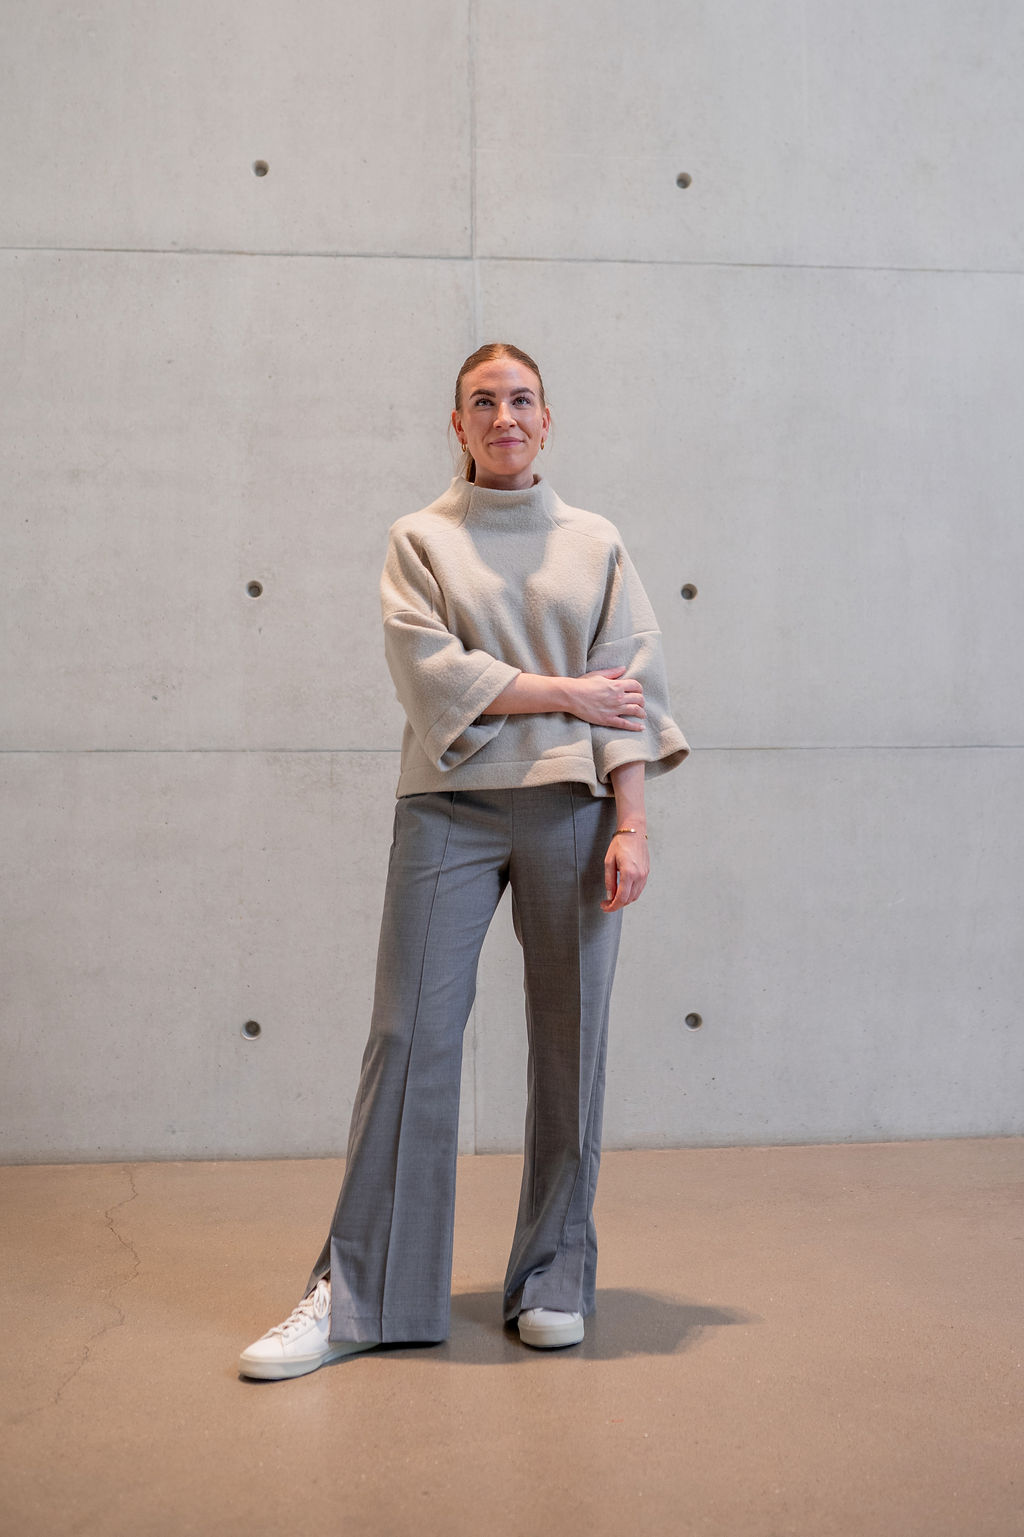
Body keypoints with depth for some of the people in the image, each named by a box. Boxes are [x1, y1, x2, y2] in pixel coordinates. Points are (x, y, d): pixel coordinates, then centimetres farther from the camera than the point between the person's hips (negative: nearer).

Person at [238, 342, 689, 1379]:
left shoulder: (596, 544, 12)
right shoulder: (420, 539, 10)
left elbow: (631, 692, 5)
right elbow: (432, 671, -5)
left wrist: (630, 824, -6)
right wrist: (567, 691, -6)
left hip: (571, 807, 1)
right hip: (450, 807, -1)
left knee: (569, 1044, 3)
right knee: (410, 1040, -3)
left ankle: (554, 1283, 17)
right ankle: (357, 1293, 6)